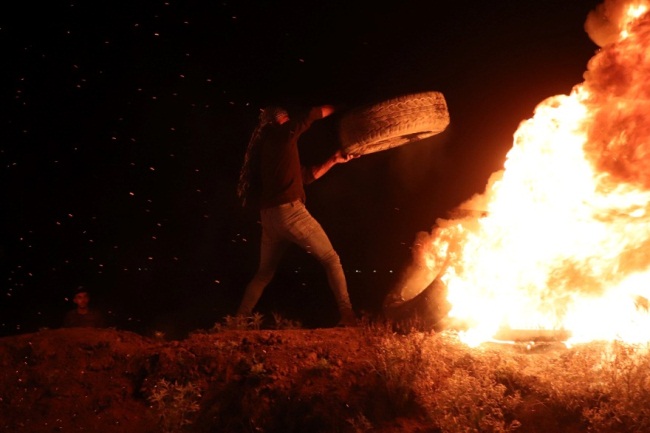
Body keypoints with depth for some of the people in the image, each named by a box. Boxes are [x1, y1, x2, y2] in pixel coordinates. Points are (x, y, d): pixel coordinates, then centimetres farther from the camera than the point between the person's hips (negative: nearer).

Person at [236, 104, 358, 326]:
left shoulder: (267, 145, 24)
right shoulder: (283, 133, 2)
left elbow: (306, 175, 27)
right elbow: (315, 114, 10)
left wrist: (333, 160, 29)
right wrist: (336, 108, 29)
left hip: (268, 216, 8)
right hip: (289, 210, -8)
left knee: (264, 273, 19)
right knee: (331, 259, 1)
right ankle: (347, 315, -7)